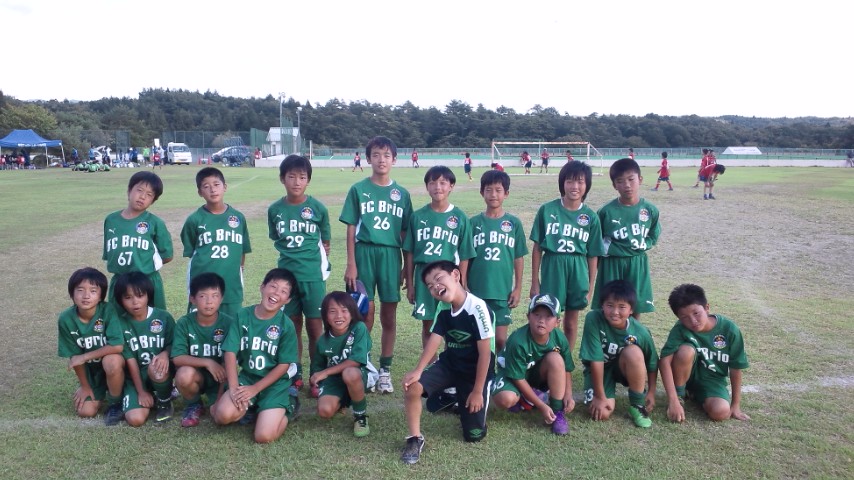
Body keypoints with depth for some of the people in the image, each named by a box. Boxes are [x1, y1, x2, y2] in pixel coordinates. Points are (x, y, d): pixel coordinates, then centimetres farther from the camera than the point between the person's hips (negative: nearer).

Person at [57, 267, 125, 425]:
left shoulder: (108, 311, -26)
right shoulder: (66, 319, -16)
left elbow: (117, 346, -32)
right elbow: (74, 356, -7)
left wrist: (84, 357, -25)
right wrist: (85, 386, -1)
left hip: (112, 364, -4)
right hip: (90, 369, 4)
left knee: (111, 361, -36)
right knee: (85, 411, -6)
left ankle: (115, 403, -10)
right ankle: (101, 391, 28)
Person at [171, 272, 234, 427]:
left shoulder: (229, 323, -15)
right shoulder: (184, 323, -12)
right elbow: (177, 358, -17)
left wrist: (221, 400, -17)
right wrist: (207, 363, -29)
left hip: (220, 378, 0)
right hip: (196, 375, 0)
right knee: (184, 374, -35)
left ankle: (214, 401, 15)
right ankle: (194, 405, 0)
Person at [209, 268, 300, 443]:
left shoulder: (286, 325, -11)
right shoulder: (242, 315, -4)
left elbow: (284, 365, -8)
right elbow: (230, 352, -7)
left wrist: (255, 389, -13)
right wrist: (234, 387, -16)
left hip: (275, 383, -2)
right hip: (247, 377, 3)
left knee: (264, 436, -18)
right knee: (224, 415, -25)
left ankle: (287, 406, 10)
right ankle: (250, 407, 7)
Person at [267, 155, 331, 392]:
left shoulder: (318, 208, -6)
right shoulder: (275, 209, 0)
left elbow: (325, 243, 4)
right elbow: (277, 240, 11)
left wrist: (318, 262, 3)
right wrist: (291, 256, 3)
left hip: (313, 275, -2)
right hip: (286, 274, 2)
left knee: (314, 326, 3)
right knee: (293, 325, 10)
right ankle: (295, 375, 23)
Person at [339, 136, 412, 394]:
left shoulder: (401, 193, 7)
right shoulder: (358, 189, 2)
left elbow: (405, 233, 10)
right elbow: (351, 229, 1)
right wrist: (351, 264, -5)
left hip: (390, 255, 2)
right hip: (364, 253, -2)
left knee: (389, 316, 6)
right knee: (365, 314, 2)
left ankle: (385, 370, 19)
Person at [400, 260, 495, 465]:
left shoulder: (477, 308, -24)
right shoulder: (443, 309, -3)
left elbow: (485, 353, -20)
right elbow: (434, 341, -8)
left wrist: (477, 391, -15)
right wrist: (418, 370, -24)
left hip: (476, 371, -5)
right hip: (449, 363, 5)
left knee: (474, 435, -3)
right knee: (412, 386, -21)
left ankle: (463, 401, 28)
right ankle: (415, 438, -2)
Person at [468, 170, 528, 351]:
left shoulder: (514, 223, 0)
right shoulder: (474, 222, 0)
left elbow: (519, 258, 4)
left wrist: (518, 288, 2)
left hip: (502, 290, 0)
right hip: (477, 290, 0)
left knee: (500, 338, 3)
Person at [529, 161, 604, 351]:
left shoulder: (590, 217, -1)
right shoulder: (547, 210, -5)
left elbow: (593, 255, 5)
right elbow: (537, 248, -1)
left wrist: (590, 287, 4)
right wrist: (535, 282, -1)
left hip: (578, 270, 2)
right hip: (552, 267, -2)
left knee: (571, 321, 12)